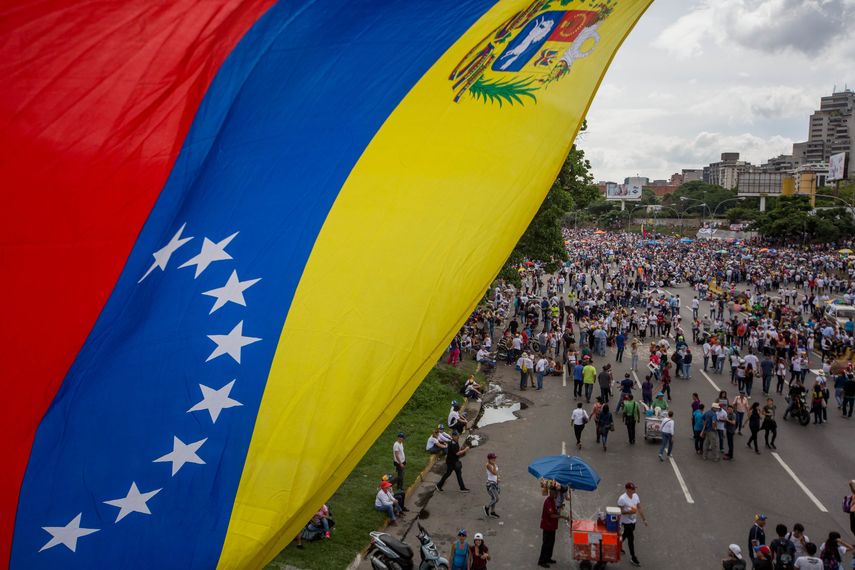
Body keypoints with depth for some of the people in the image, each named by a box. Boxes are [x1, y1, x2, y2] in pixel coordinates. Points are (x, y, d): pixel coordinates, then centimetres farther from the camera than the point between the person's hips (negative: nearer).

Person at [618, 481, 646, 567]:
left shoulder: (636, 496, -2)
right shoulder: (622, 498, -24)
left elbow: (639, 508, 7)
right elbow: (619, 511, -19)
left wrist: (644, 519, 9)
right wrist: (629, 512, -33)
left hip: (633, 521, 7)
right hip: (626, 522, -7)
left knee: (625, 535, 22)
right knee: (631, 539, -2)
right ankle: (633, 558, 8)